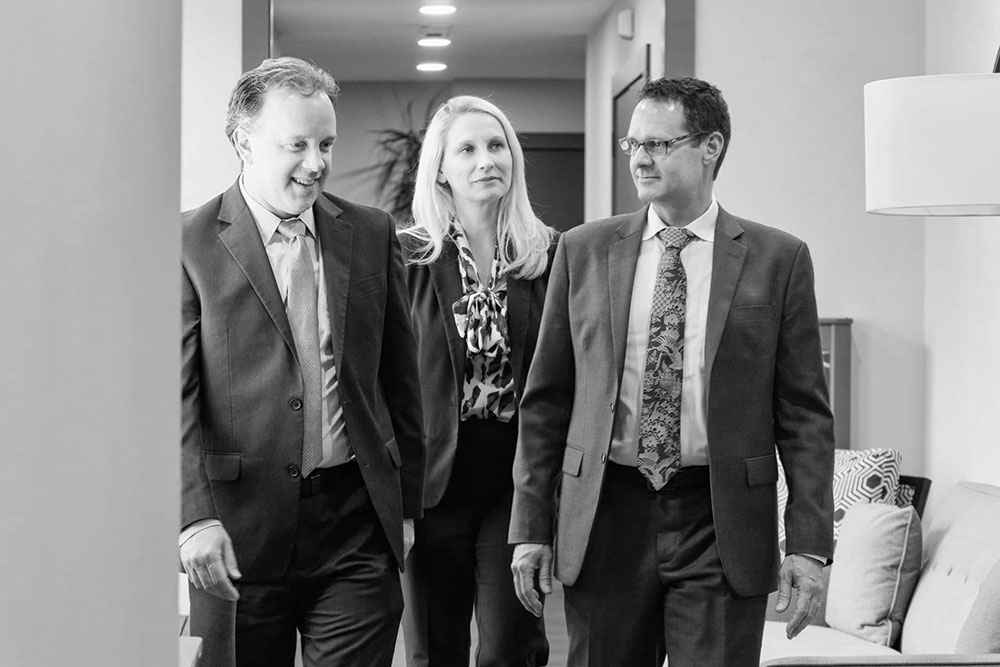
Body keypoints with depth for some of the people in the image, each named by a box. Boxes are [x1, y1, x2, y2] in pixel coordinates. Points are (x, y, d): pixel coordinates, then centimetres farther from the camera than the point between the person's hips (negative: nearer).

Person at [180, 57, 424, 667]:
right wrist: (196, 517, -16)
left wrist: (406, 505, 12)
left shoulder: (373, 234, 8)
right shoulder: (191, 243, -3)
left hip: (356, 528, 2)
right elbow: (176, 395, -6)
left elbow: (400, 380, 13)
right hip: (239, 529, -2)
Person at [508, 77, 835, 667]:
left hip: (721, 527, -2)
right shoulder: (583, 252, 7)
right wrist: (532, 526, 4)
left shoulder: (778, 259, 1)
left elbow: (804, 412, 0)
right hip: (607, 516, 2)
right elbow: (547, 398, 8)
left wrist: (810, 546, -6)